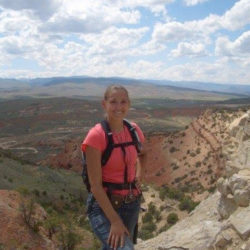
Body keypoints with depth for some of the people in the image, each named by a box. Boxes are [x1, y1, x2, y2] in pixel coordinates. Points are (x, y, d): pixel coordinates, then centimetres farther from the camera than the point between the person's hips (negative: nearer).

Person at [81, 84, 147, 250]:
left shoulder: (134, 130, -2)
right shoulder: (96, 136, -19)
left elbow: (143, 153, 22)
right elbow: (95, 185, -19)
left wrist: (138, 174, 4)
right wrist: (115, 221, -21)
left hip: (131, 203, 6)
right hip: (103, 206, -6)